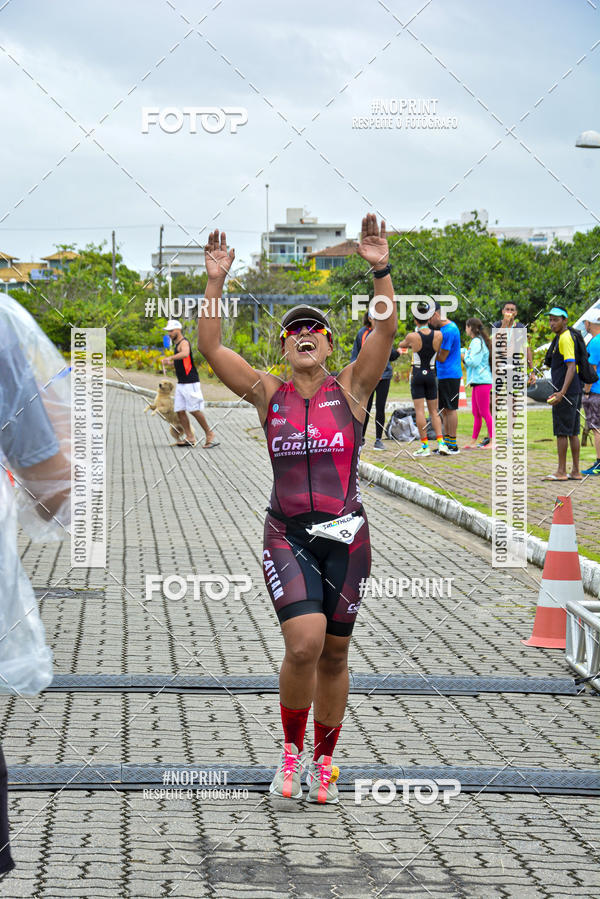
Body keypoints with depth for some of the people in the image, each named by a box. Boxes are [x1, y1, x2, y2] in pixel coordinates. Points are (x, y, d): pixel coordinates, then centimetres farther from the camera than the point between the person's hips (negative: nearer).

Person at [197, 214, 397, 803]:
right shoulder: (268, 394, 4)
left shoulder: (350, 389, 1)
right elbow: (210, 349, -6)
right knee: (303, 643, -19)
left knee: (333, 655, 8)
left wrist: (380, 271, -24)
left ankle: (323, 760, 26)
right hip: (287, 536, -1)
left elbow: (387, 330, -13)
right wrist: (215, 283, -15)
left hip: (344, 535, 1)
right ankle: (291, 749, 2)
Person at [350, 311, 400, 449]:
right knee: (365, 408, 4)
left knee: (380, 408, 0)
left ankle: (378, 440, 7)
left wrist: (397, 352, -8)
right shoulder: (362, 333, 1)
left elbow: (390, 356, 12)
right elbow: (355, 355, 6)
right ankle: (361, 437, 17)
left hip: (383, 376, 1)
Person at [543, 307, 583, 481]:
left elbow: (571, 367, -22)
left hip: (566, 393, -10)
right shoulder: (560, 338, 17)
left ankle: (561, 472, -4)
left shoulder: (565, 338, -14)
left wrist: (562, 393, -28)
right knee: (573, 432, 10)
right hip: (573, 393, 10)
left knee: (561, 432, -6)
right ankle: (575, 471, 12)